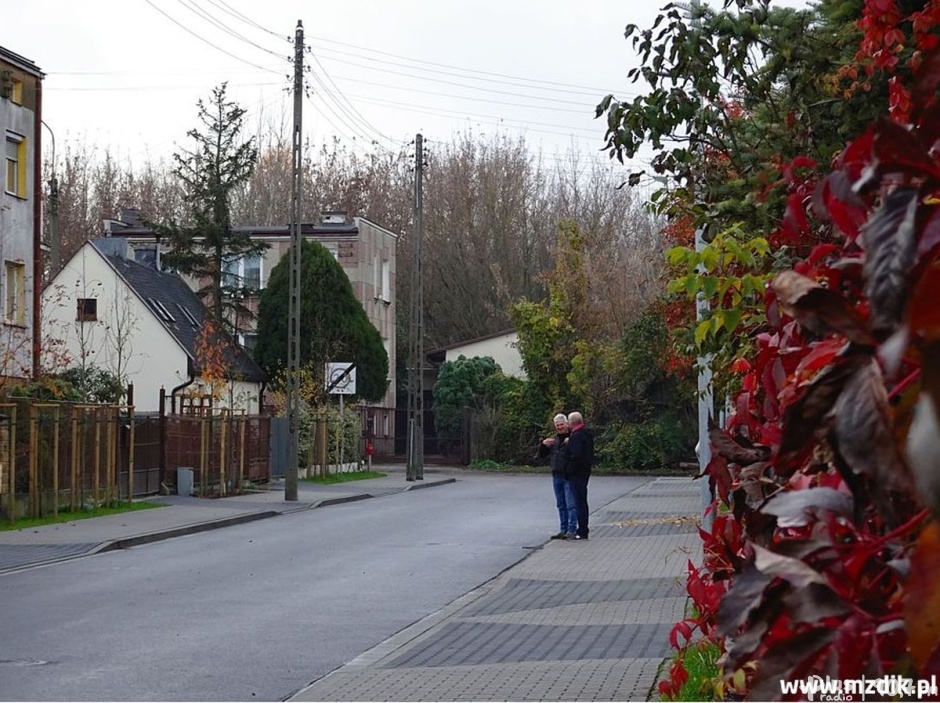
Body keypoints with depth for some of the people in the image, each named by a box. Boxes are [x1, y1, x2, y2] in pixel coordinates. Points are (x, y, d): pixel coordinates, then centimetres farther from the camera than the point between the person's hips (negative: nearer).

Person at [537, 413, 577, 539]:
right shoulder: (553, 440, 16)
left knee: (571, 504, -8)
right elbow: (541, 454, 19)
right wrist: (543, 444, 0)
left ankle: (571, 531, -7)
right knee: (561, 505, 12)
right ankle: (563, 530, 19)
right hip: (556, 476, 7)